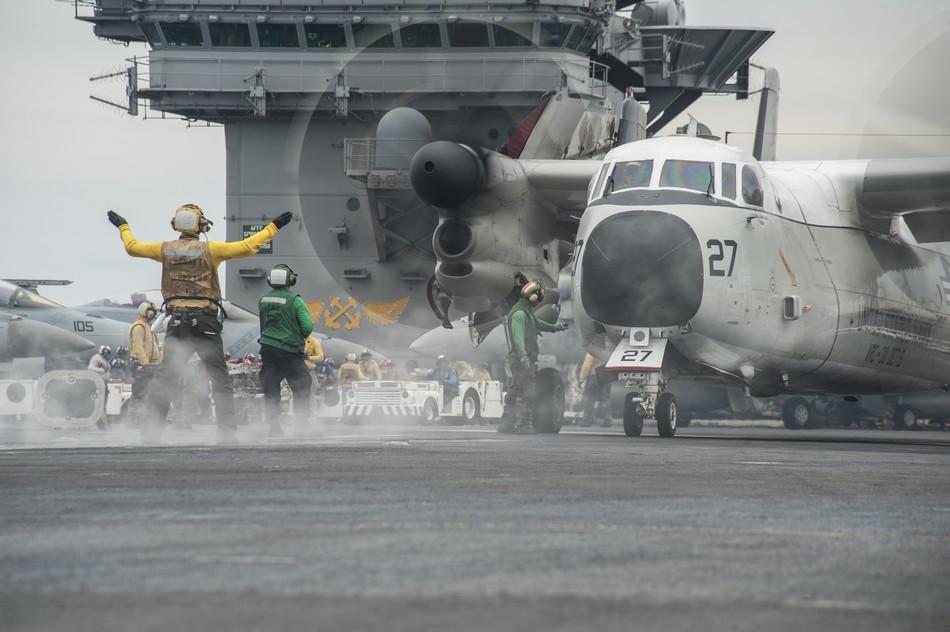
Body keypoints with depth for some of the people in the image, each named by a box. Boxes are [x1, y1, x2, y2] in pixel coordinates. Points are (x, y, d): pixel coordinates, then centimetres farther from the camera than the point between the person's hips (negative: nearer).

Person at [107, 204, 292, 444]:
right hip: (205, 322, -3)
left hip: (176, 321, 3)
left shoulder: (165, 249, 5)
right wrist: (273, 227, 4)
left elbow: (132, 247, 20)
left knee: (166, 377, 7)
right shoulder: (210, 249, -5)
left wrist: (123, 226, 39)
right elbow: (248, 246, -7)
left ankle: (152, 430, 0)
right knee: (219, 377, 2)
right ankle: (227, 431, -4)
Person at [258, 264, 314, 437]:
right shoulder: (295, 300, -9)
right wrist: (300, 338, 8)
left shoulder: (263, 301, 5)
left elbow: (262, 325, 13)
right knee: (301, 389, 6)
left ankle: (274, 428, 6)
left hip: (267, 349, 4)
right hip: (290, 351, -4)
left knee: (271, 390, 8)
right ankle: (303, 426, 2)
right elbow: (308, 326, -11)